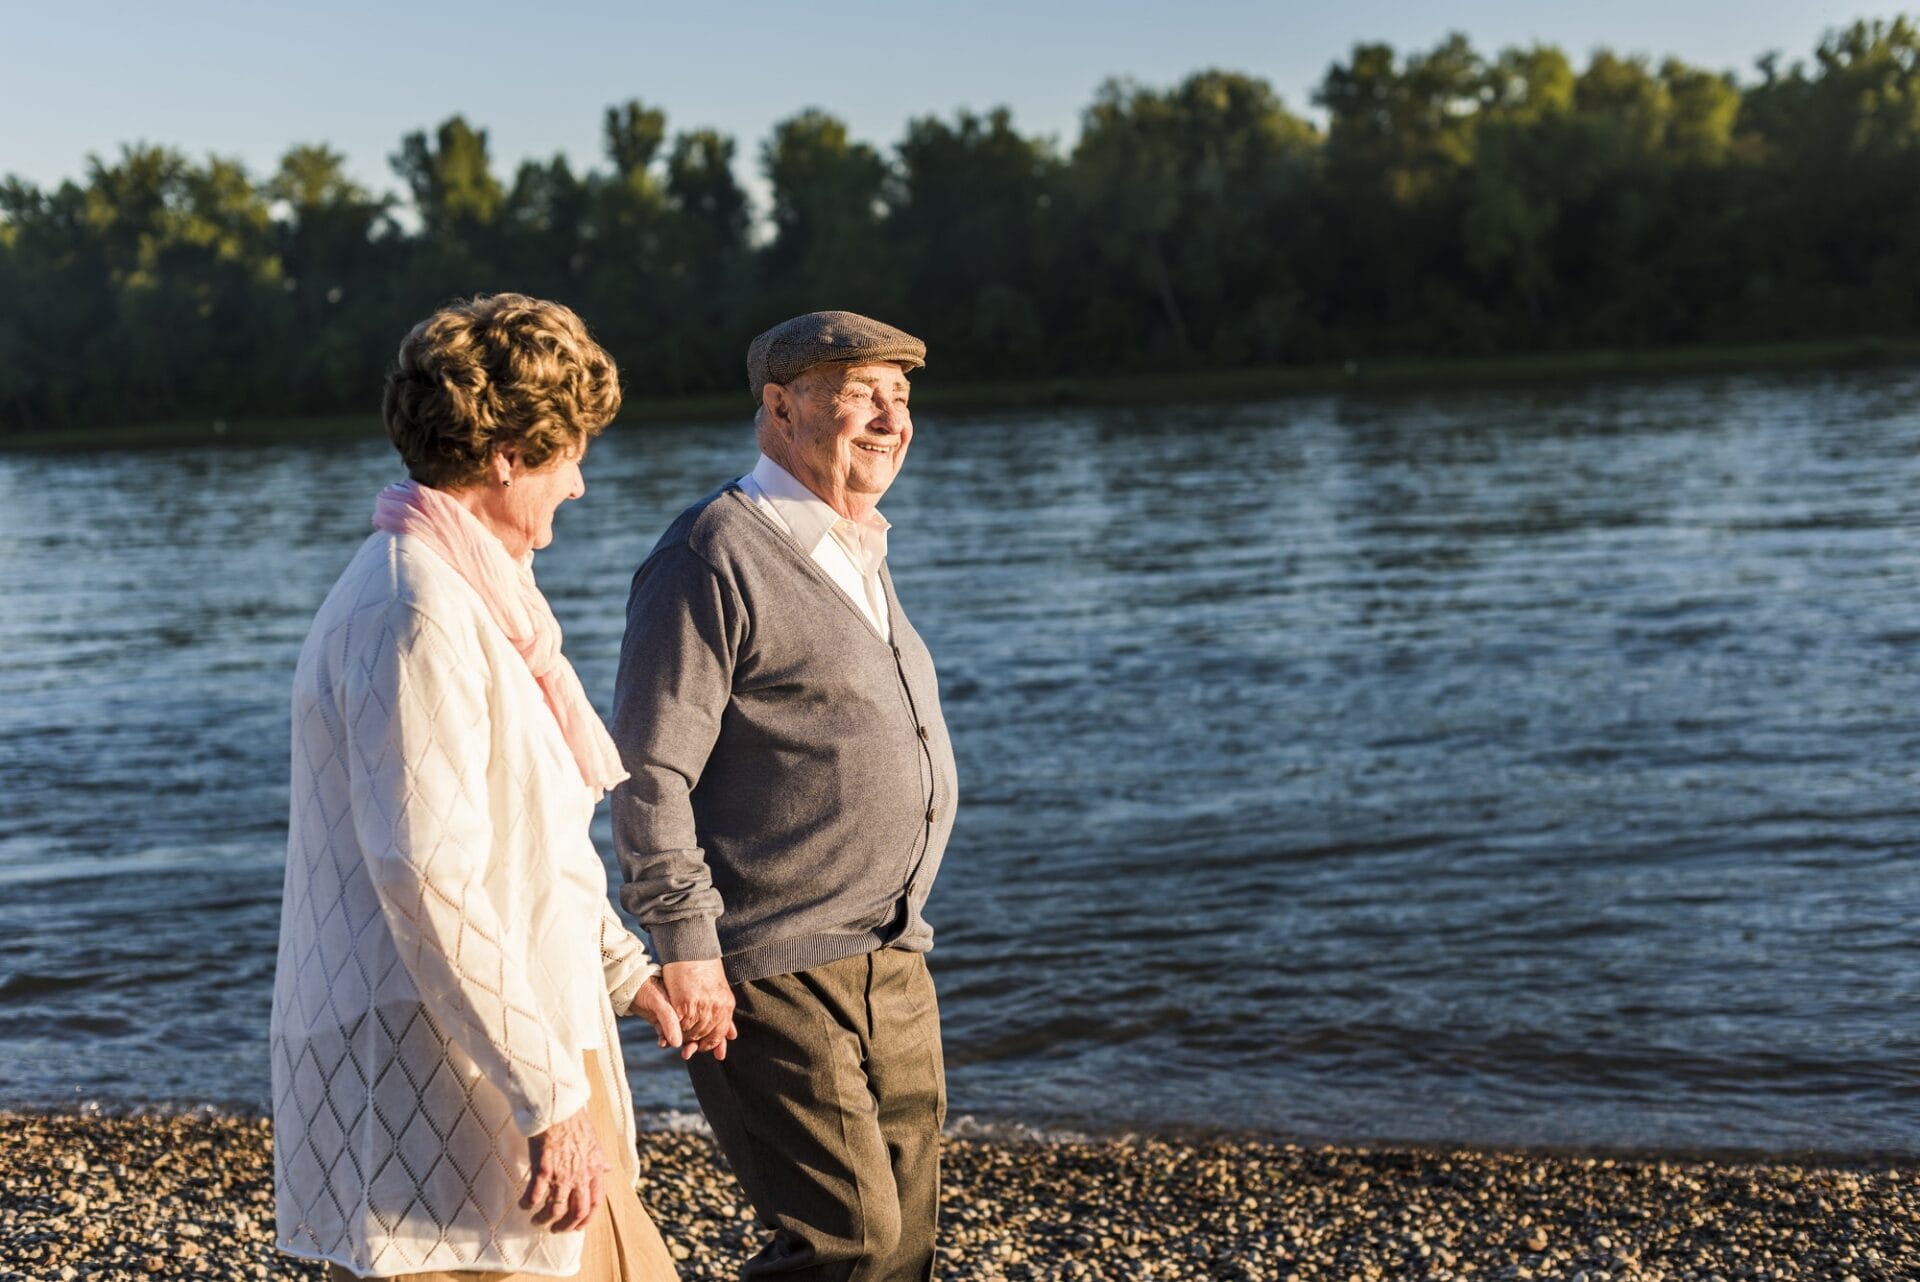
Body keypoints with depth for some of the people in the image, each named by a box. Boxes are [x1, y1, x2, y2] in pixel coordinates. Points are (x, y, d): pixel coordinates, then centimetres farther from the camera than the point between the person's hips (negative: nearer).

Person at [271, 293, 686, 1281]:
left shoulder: (476, 598, 16)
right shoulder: (417, 615, -18)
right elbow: (430, 885, -25)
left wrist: (622, 969, 22)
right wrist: (553, 1098, -24)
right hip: (446, 1088, -10)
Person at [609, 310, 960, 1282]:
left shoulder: (858, 557, 18)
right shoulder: (715, 555, -12)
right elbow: (650, 767, -16)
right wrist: (686, 945, -19)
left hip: (890, 965, 9)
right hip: (772, 974, -9)